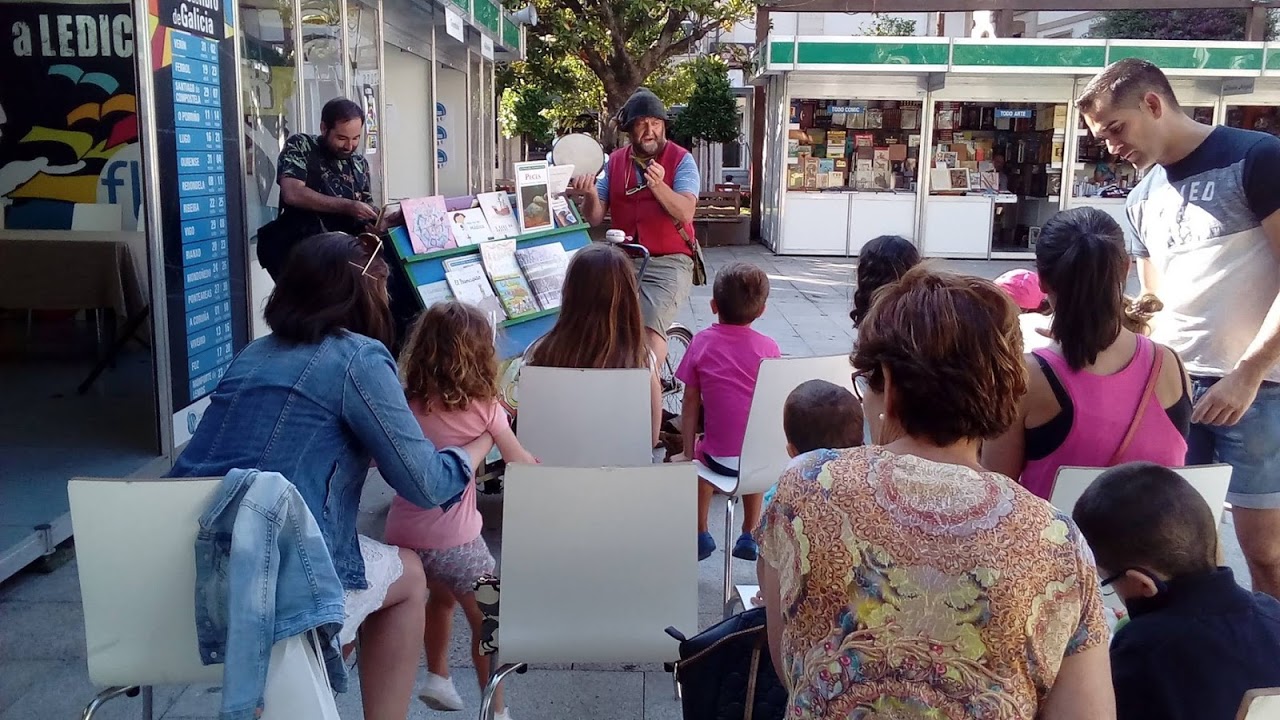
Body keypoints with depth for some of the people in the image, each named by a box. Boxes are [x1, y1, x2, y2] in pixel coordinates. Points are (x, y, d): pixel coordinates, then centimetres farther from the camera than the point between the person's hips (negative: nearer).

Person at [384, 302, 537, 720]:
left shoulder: (405, 405, 0)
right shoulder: (483, 408, -9)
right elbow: (518, 462, 5)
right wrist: (537, 464, 24)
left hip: (403, 534, 5)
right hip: (454, 539, -5)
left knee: (441, 597, 32)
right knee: (487, 621, 14)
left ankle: (437, 677, 40)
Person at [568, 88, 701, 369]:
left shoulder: (681, 159, -2)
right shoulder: (615, 161, 10)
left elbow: (685, 213, -16)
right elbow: (595, 218, 6)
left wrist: (658, 186, -33)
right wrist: (590, 195, -16)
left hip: (668, 263, -4)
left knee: (650, 328, -26)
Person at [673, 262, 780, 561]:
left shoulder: (702, 343, -6)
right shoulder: (768, 347, -4)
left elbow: (690, 407, -2)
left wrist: (688, 453, 9)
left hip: (722, 458, -1)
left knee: (699, 456, 33)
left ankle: (701, 535, 33)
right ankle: (750, 537, 38)